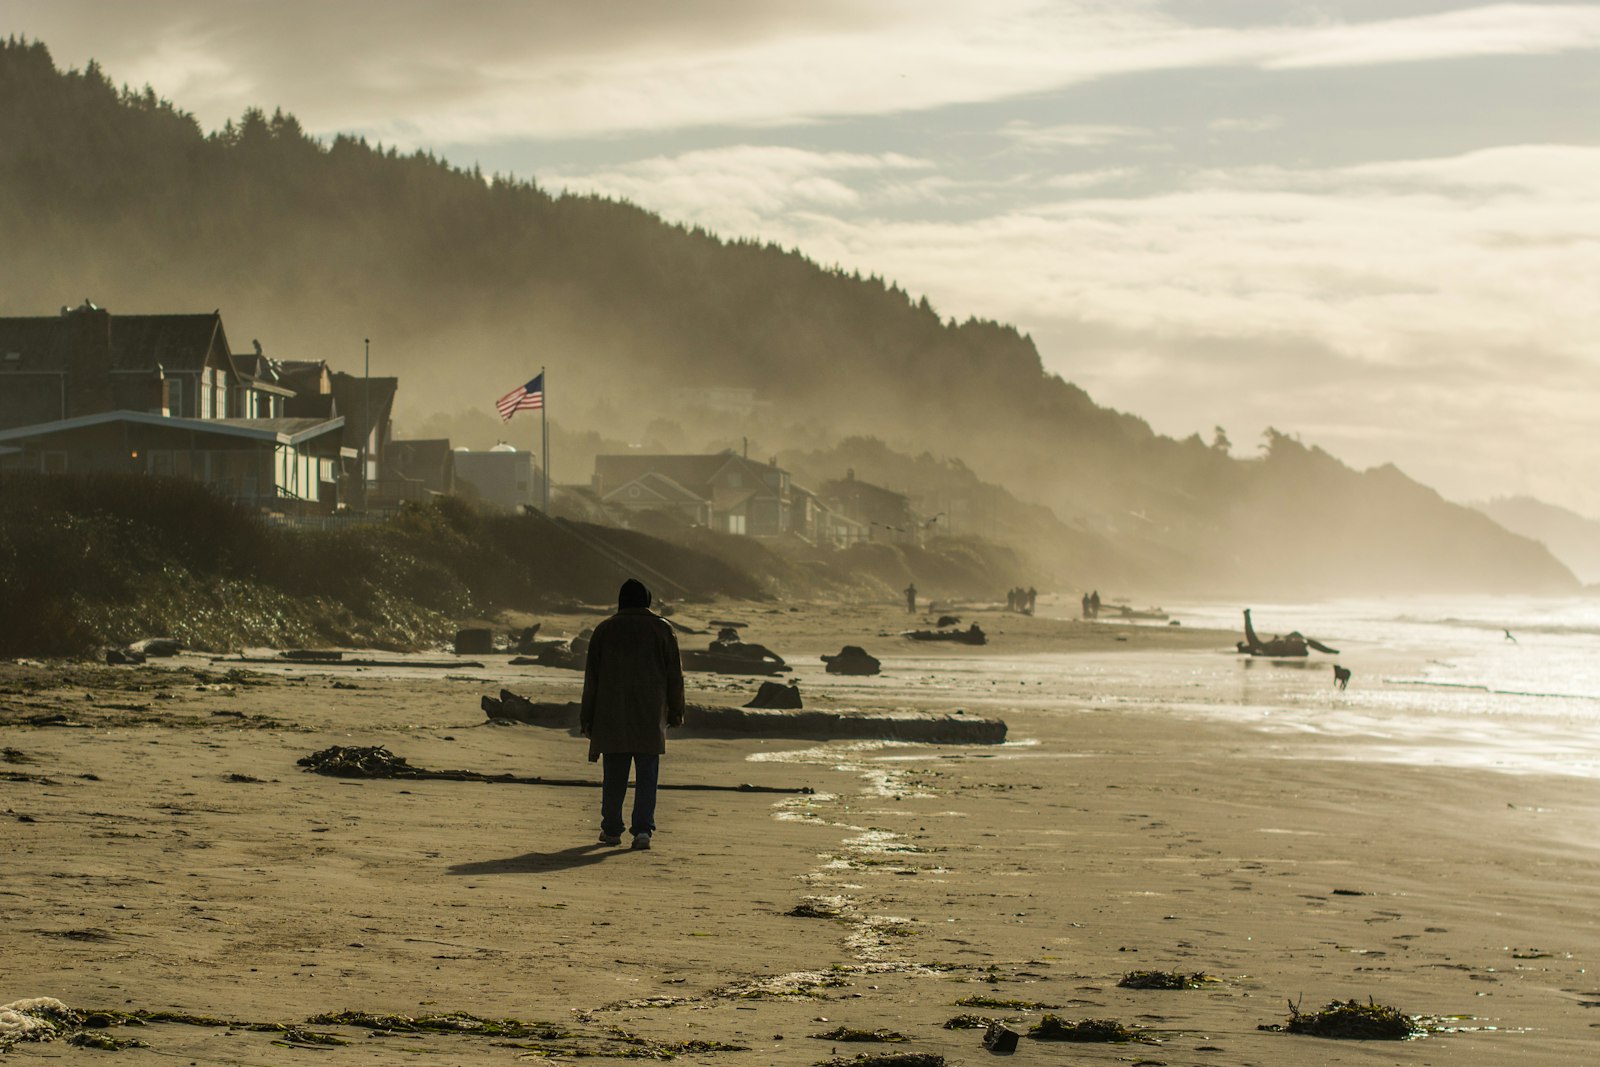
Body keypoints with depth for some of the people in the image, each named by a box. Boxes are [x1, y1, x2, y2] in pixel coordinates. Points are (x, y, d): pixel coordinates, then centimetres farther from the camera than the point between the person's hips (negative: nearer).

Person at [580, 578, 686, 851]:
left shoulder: (604, 630, 4)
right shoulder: (662, 629, 3)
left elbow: (592, 677, 4)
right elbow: (675, 675, 3)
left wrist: (587, 717, 8)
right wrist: (676, 711, 12)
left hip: (611, 717, 1)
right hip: (650, 716, -1)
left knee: (614, 775, 8)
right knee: (647, 775, -1)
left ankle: (611, 829, 12)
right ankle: (643, 829, -11)